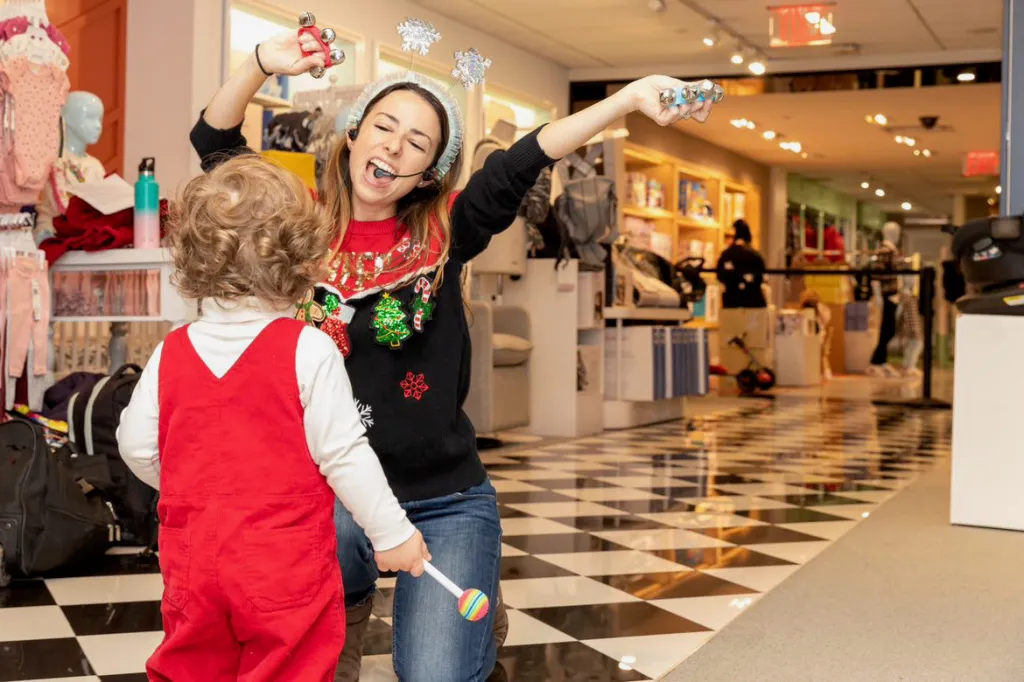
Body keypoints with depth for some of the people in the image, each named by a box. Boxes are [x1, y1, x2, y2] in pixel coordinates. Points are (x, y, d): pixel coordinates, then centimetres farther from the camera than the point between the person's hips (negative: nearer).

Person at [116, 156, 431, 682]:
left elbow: (136, 446, 4)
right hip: (286, 569, -4)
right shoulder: (308, 351, -15)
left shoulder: (171, 354, -2)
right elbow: (342, 454, -14)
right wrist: (392, 533, -3)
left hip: (193, 564, 4)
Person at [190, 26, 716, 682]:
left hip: (445, 500, -1)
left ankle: (477, 613, 29)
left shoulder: (443, 234, -4)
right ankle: (347, 609, 10)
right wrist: (263, 64, -16)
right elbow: (215, 142, 0)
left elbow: (522, 164, -18)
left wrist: (631, 96, -28)